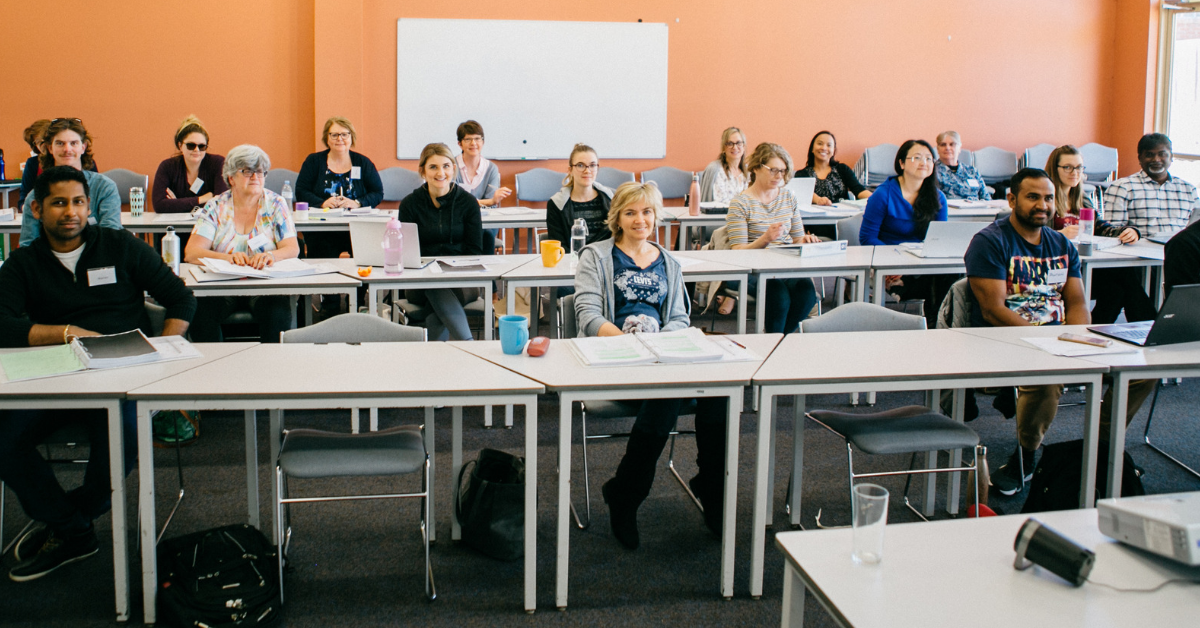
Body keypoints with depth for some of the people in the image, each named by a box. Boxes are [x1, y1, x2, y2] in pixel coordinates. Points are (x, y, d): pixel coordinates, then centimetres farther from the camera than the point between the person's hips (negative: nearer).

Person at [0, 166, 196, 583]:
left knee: (123, 432, -34)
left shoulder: (122, 247, 12)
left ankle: (64, 522, -1)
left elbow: (182, 301, 10)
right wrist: (69, 333, -15)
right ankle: (75, 533, -4)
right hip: (50, 379, 2)